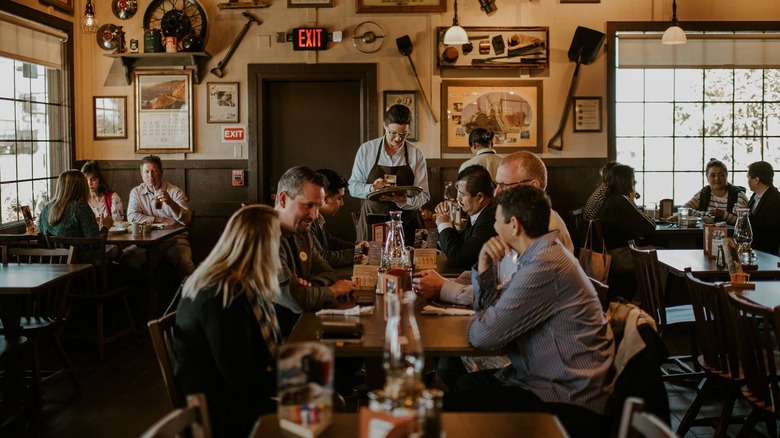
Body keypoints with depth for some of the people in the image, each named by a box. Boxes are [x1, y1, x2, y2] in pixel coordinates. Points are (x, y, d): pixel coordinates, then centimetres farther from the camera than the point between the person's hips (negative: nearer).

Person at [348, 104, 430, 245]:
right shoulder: (366, 149, 1)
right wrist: (372, 188, -18)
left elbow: (423, 196, -2)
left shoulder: (416, 154, 1)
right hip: (372, 221, 0)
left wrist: (403, 201, -21)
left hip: (406, 222, 0)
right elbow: (353, 186, 2)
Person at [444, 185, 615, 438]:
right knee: (461, 385, 10)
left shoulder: (544, 267, -26)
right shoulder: (544, 254, 7)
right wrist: (484, 265, -2)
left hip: (568, 404, -9)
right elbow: (491, 307, 15)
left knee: (454, 408, -7)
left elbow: (484, 336, -22)